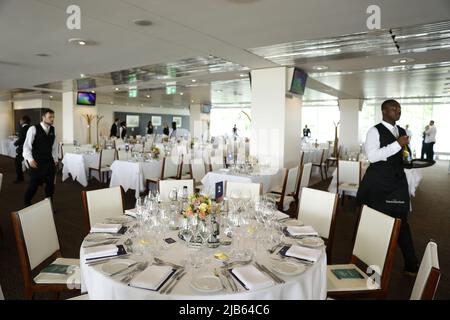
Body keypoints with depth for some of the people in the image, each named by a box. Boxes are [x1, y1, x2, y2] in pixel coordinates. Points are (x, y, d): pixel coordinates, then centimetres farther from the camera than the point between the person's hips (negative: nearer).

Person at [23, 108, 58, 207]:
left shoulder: (52, 129, 5)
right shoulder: (33, 129, -10)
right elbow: (26, 146, -9)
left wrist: (55, 159, 10)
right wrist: (30, 159, -17)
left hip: (49, 162, 5)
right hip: (36, 162, -4)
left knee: (51, 184, 8)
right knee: (34, 185, 5)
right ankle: (27, 204, 30)